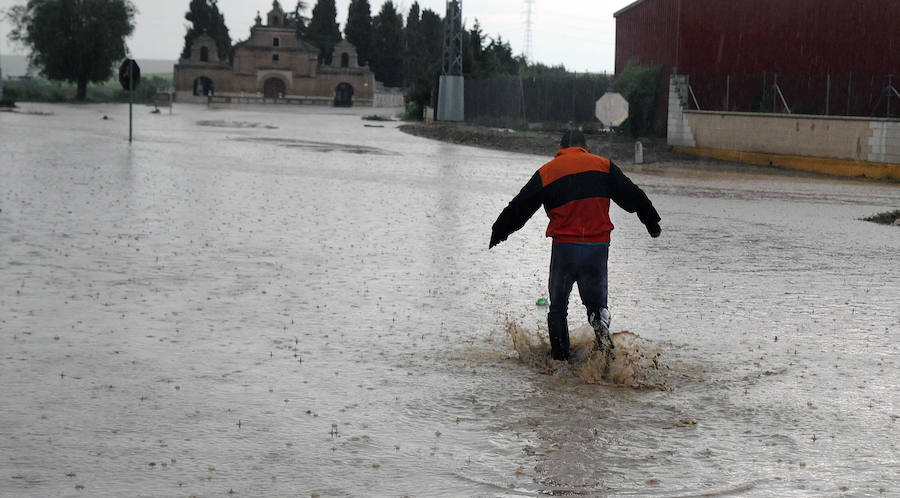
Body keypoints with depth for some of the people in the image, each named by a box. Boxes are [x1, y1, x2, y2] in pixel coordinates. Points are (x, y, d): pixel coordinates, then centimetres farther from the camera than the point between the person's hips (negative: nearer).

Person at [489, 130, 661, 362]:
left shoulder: (546, 172, 6)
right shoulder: (603, 165, 8)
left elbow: (519, 208, 8)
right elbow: (632, 196, 10)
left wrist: (498, 234, 19)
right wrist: (652, 223, 21)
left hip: (564, 247, -1)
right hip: (598, 246, 1)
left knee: (558, 307, 14)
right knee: (596, 301, 15)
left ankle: (559, 359, 5)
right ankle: (600, 320, -19)